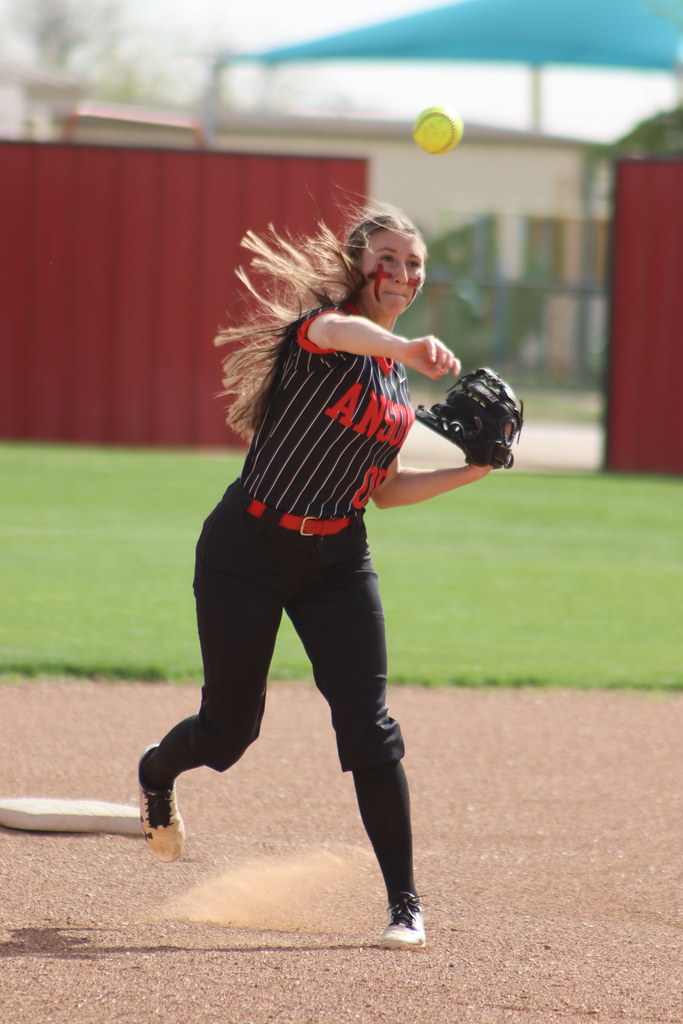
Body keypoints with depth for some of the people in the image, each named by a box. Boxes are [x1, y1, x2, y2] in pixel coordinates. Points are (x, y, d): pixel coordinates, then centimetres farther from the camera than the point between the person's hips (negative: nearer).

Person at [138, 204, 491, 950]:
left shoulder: (396, 379, 9)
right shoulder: (323, 326, -13)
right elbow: (336, 330, -41)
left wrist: (474, 470, 4)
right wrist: (404, 347, -63)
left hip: (337, 561, 5)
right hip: (247, 552, -5)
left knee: (369, 726, -10)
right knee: (229, 730, 6)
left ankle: (403, 901, -2)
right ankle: (156, 774, 43)